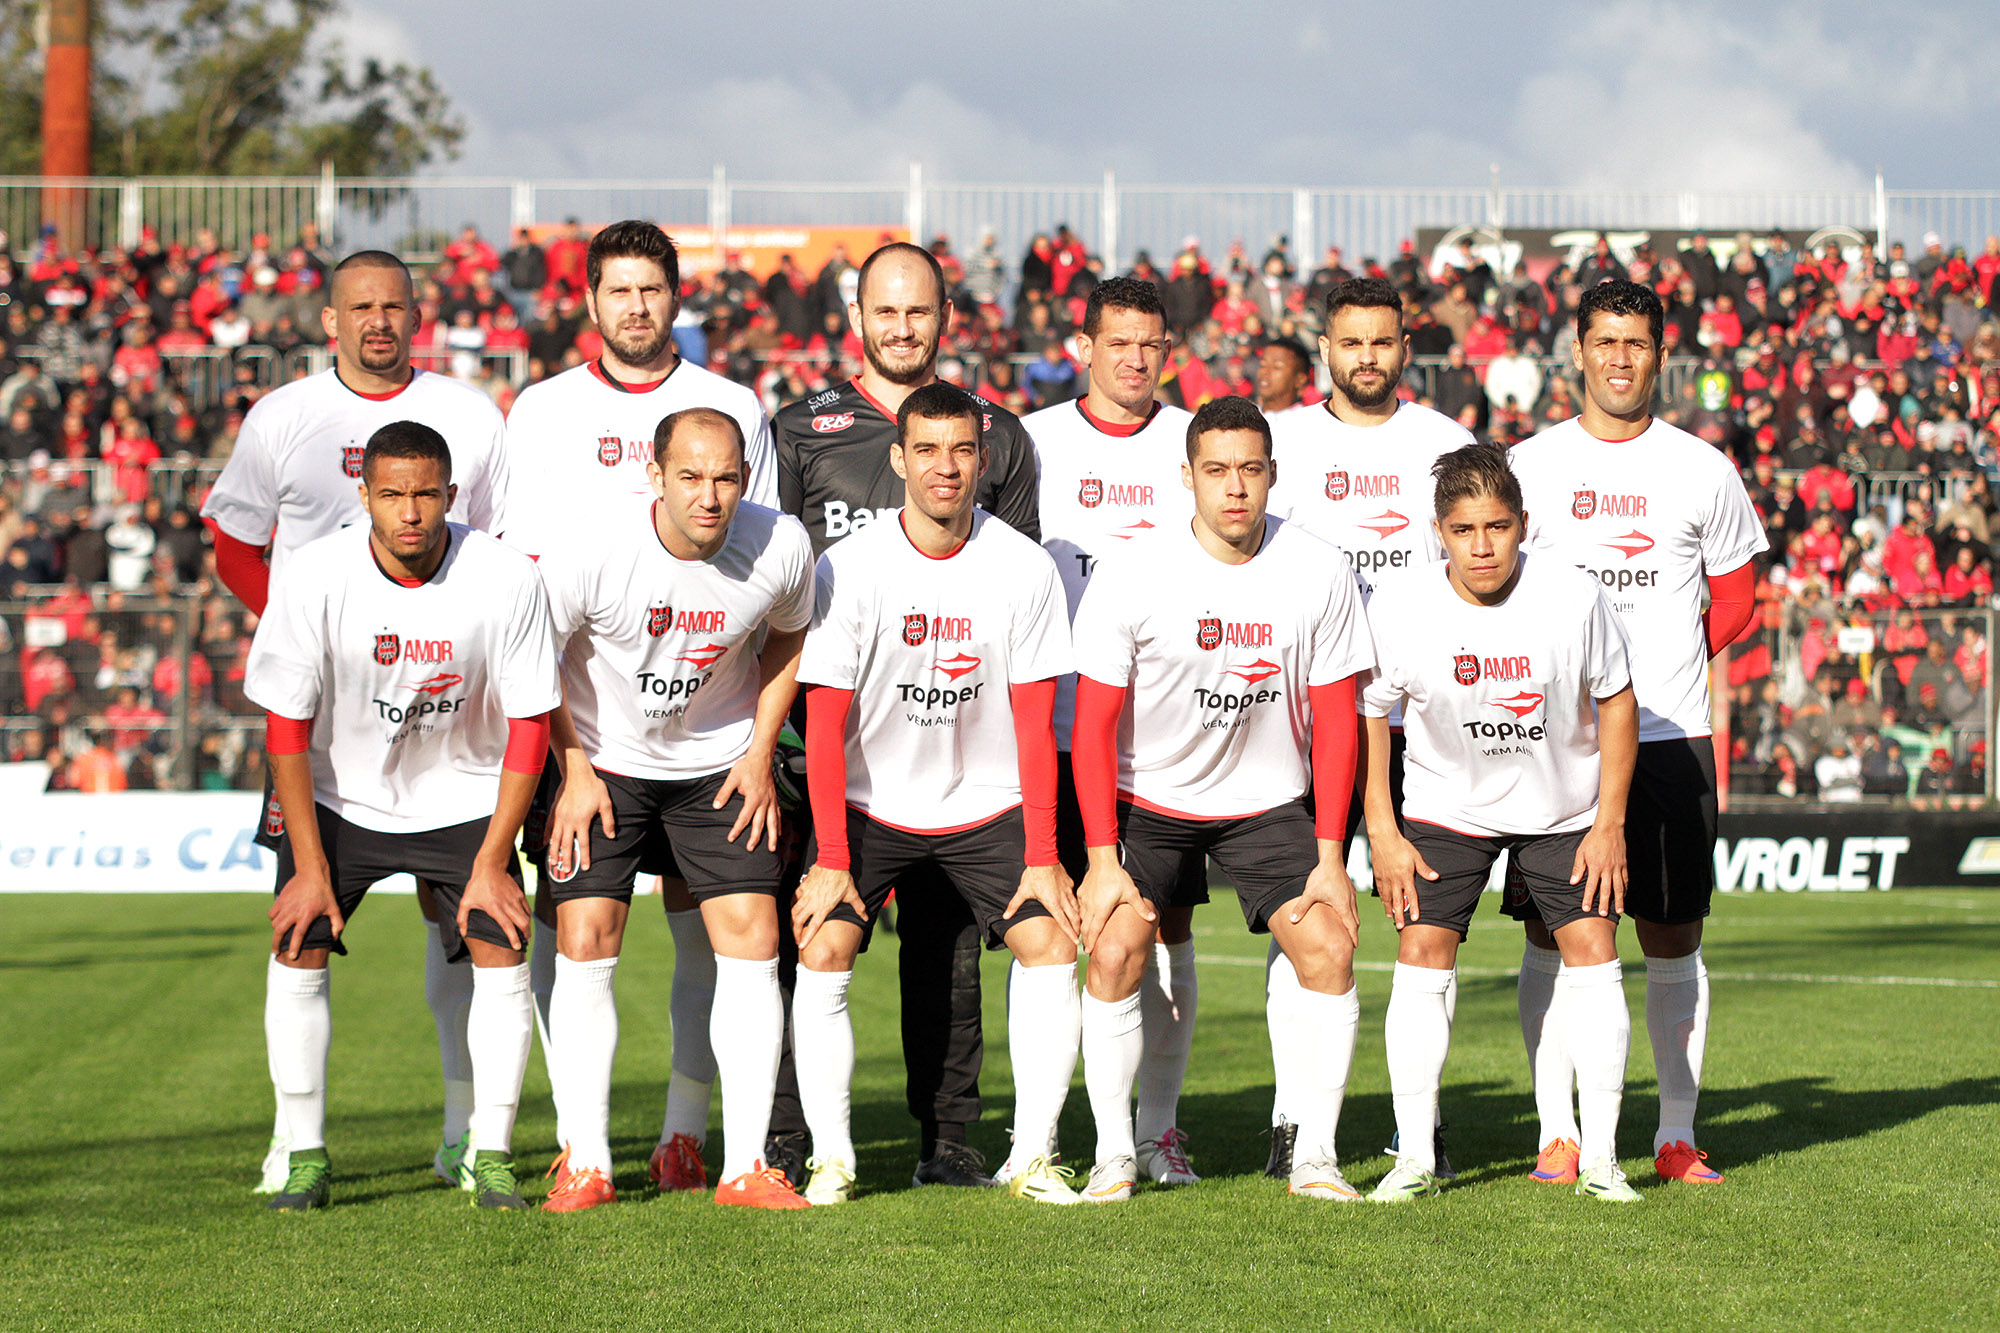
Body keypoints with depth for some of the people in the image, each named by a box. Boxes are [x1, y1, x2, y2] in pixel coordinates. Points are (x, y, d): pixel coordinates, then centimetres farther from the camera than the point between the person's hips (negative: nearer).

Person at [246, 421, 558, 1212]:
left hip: (462, 793, 0)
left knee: (502, 951, -12)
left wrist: (491, 863, -14)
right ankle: (305, 1158, -1)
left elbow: (528, 727, -13)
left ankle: (492, 1159, -1)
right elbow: (287, 728, -14)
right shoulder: (316, 576, -22)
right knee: (297, 951, -12)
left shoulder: (505, 580, -21)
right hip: (339, 795, 0)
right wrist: (310, 867, -15)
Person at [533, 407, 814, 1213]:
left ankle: (745, 1166, -2)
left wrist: (760, 753, 1)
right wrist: (575, 771, -8)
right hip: (603, 761, -2)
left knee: (751, 939, -8)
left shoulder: (780, 548, -17)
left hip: (718, 767, 2)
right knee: (585, 943, -11)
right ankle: (584, 1163, -2)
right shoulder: (594, 551, -24)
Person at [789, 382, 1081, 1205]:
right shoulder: (850, 569, -14)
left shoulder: (1024, 568, -10)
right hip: (868, 804, -1)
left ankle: (1032, 1156, -3)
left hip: (986, 805, 1)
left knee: (1052, 945, -13)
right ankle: (831, 1159, -6)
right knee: (823, 952, -17)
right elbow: (824, 724, -12)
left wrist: (1042, 858, -12)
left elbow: (1034, 725, -7)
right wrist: (831, 858, -17)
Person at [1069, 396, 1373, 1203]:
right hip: (1146, 797, -1)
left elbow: (1335, 720, -4)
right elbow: (1094, 724, -11)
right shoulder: (1131, 576, -16)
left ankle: (1315, 1157, -4)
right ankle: (1113, 1156, -4)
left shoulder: (1317, 575, -11)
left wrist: (1329, 856, -9)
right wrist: (1103, 859, -16)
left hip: (1265, 801, 1)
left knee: (1329, 949, -14)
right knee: (1115, 950, -18)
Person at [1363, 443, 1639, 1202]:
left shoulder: (1574, 598, -21)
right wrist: (1383, 832, -8)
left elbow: (1616, 702, -7)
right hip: (1445, 808, 0)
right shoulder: (1399, 607, -20)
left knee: (1593, 951, -7)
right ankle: (1415, 1159, -1)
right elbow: (1369, 712, -5)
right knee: (1421, 955, -9)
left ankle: (1600, 1159, 2)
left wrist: (1610, 822, -8)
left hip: (1565, 810, 0)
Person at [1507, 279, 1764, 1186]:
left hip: (1668, 736, 0)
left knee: (1673, 940, 2)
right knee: (1552, 937, -1)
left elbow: (1735, 598, 15)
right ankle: (1557, 1135, 5)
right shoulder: (1528, 467, 4)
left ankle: (1677, 1136, 8)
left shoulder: (1701, 472, 6)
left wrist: (1661, 669, 6)